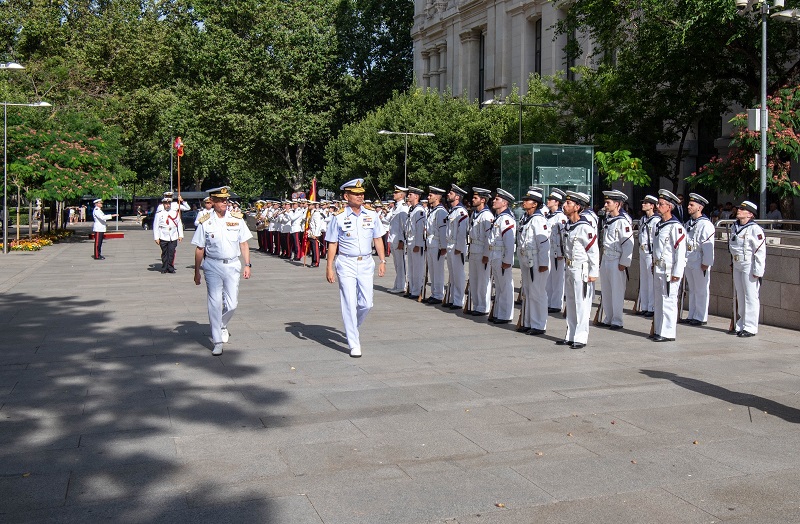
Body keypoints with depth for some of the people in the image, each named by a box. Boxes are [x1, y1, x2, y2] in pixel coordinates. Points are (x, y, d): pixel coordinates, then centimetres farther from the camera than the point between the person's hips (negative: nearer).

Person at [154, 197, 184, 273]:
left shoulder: (175, 213, 10)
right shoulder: (159, 214, 2)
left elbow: (179, 224, 13)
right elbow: (155, 226, 2)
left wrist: (180, 235, 7)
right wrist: (156, 238, -3)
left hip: (173, 237, 1)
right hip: (163, 238, -1)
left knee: (171, 253, -4)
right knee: (164, 253, 3)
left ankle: (171, 268, 5)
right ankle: (164, 268, 12)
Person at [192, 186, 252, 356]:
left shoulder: (237, 219, 2)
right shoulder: (205, 223, -1)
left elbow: (244, 244, 7)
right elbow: (199, 249, 4)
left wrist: (247, 265, 1)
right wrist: (197, 271, 6)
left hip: (233, 265, 2)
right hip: (212, 266, -2)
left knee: (232, 303, 4)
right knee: (215, 303, -2)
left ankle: (222, 325, 36)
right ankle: (217, 342, 6)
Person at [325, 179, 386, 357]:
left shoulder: (372, 215, 5)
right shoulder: (339, 218, -4)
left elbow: (377, 239, 12)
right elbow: (332, 244, 0)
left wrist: (382, 261, 6)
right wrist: (329, 268, -4)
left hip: (366, 264, 3)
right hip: (346, 264, -3)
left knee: (366, 303, 3)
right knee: (349, 304, -5)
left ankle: (353, 327, 34)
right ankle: (354, 344, 1)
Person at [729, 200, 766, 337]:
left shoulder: (755, 229, -14)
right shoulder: (734, 227, 10)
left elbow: (761, 252, -16)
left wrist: (758, 271, -18)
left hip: (749, 267, -8)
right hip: (737, 266, 8)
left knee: (751, 297, -3)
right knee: (740, 297, 14)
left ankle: (750, 327, 2)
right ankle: (740, 325, 22)